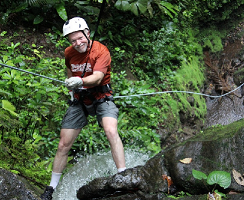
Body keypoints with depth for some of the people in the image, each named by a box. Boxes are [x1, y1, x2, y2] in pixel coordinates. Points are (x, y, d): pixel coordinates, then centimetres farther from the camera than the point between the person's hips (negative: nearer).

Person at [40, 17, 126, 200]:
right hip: (79, 100, 5)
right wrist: (71, 89, 13)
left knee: (111, 131, -33)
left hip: (101, 98, -4)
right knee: (63, 145, 4)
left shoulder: (101, 51, -20)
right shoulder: (69, 53, -2)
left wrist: (80, 81, -52)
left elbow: (97, 77, -34)